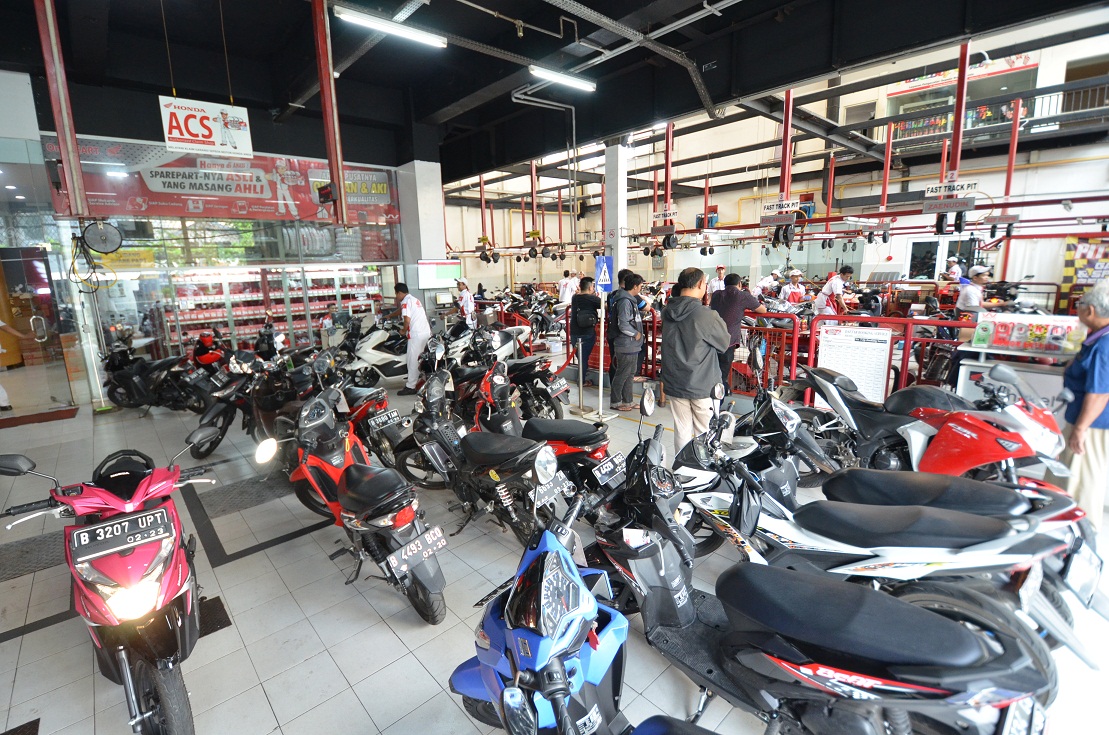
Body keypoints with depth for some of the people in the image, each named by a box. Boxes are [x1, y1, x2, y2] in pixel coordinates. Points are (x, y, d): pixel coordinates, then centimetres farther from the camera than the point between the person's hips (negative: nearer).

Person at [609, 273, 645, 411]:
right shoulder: (625, 301, -19)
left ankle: (627, 401, 27)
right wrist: (636, 334, -14)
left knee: (630, 373, 17)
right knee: (622, 374, 0)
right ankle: (615, 402, 12)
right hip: (626, 346, -10)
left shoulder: (630, 299, 13)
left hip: (632, 345, 10)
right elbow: (623, 325, -25)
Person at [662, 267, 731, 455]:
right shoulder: (707, 316, -19)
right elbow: (725, 343, -5)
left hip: (675, 384, 5)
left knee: (682, 431, 13)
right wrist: (719, 321, 12)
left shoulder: (667, 313, -1)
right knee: (705, 433, 10)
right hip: (703, 385, -5)